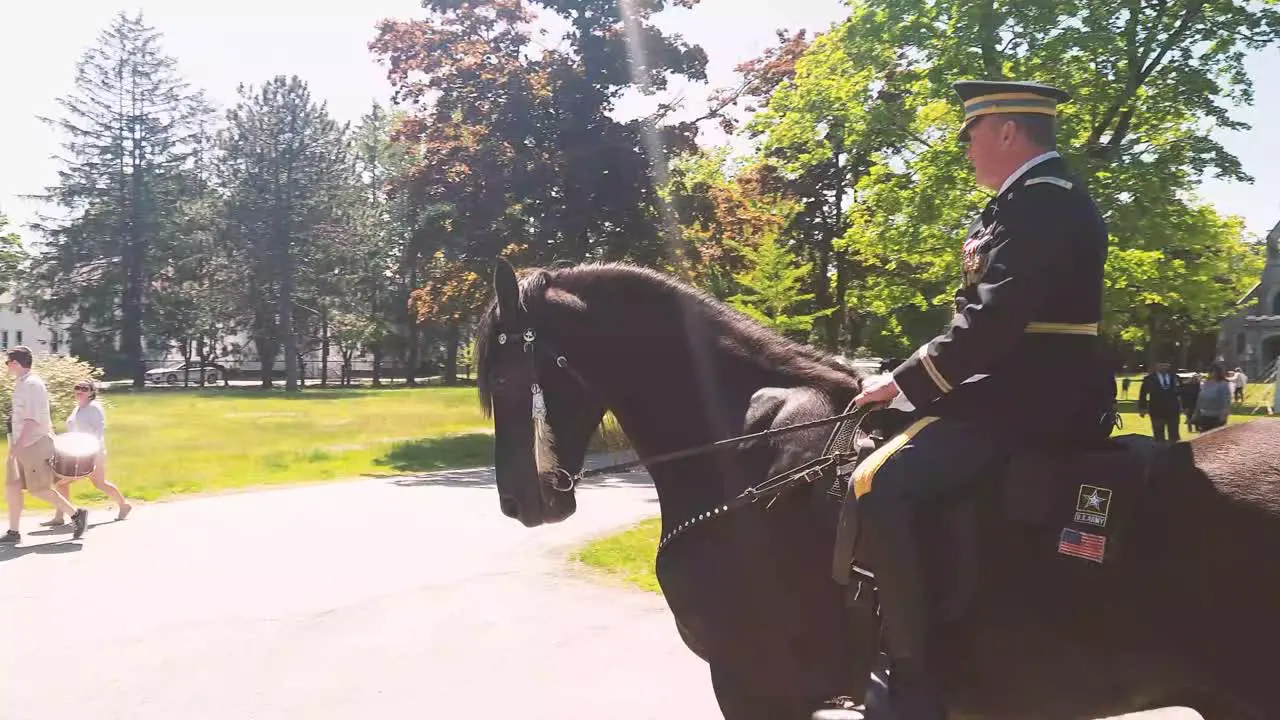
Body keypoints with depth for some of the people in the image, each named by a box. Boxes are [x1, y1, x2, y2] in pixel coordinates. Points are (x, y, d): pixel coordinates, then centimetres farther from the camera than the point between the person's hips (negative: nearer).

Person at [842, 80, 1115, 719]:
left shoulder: (1039, 202, -15)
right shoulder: (1045, 199, 19)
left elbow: (992, 323, -26)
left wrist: (903, 383, -16)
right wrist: (918, 380, 15)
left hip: (1024, 402, -12)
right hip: (1038, 393, 12)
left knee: (877, 486, -23)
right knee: (898, 458, 23)